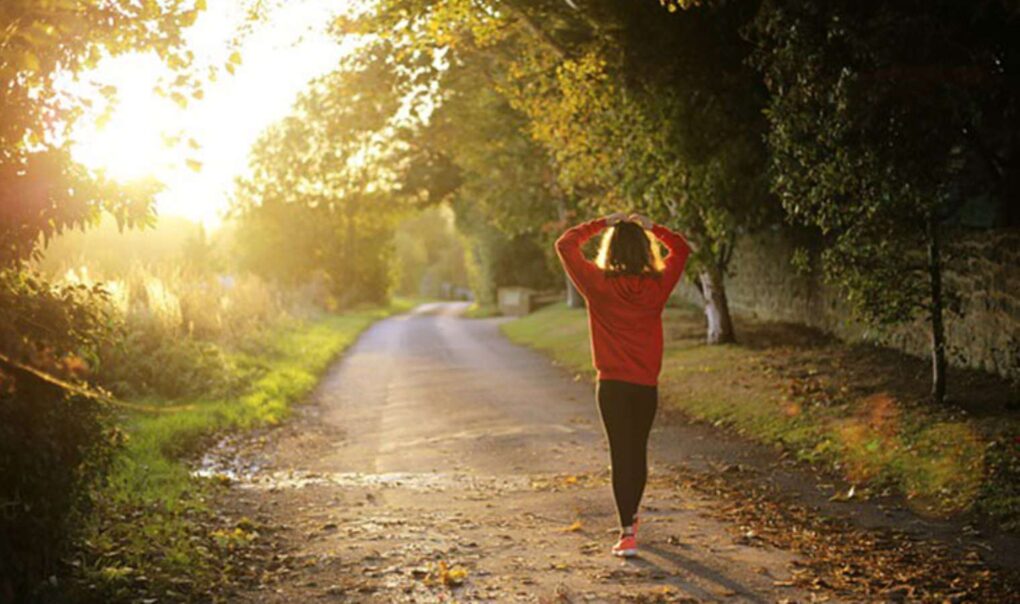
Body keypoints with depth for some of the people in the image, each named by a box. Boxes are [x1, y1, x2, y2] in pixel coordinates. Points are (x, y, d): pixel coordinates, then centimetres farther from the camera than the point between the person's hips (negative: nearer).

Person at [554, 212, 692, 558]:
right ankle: (631, 516, 38)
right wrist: (651, 227, 10)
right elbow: (681, 249, 14)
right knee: (638, 451, 19)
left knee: (621, 454, -2)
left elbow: (565, 244, 1)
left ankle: (628, 534, -9)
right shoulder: (657, 285, -3)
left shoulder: (598, 284, -10)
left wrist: (602, 224, 4)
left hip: (612, 384, -3)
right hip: (647, 385, 3)